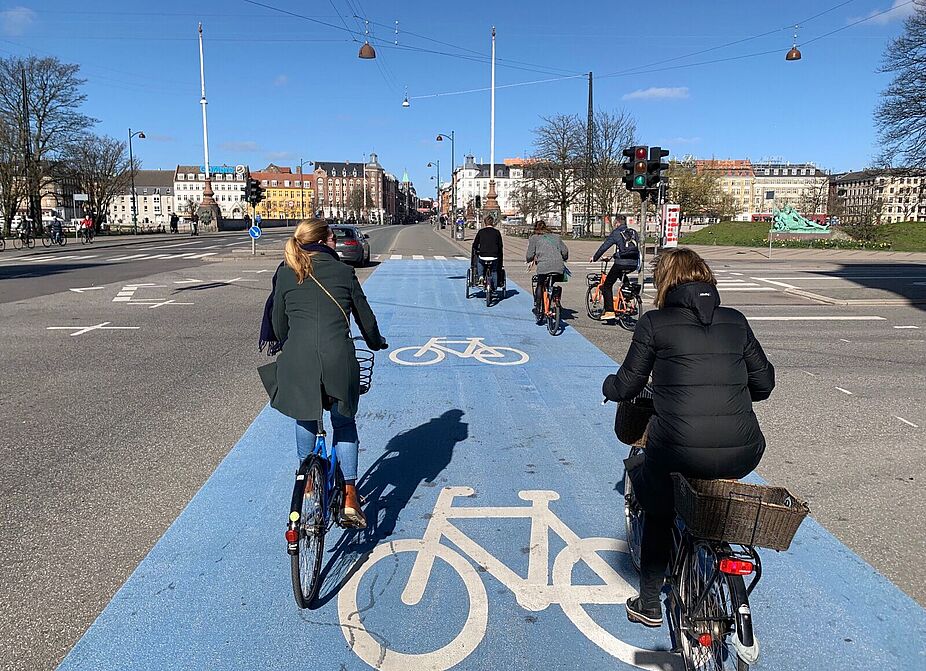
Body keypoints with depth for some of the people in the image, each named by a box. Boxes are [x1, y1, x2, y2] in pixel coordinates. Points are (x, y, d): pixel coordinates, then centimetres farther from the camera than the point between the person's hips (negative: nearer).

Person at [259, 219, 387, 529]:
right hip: (339, 357, -1)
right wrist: (377, 343, 34)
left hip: (298, 359, 1)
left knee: (305, 420, 25)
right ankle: (349, 499, 13)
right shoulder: (343, 271, 9)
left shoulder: (285, 273, 11)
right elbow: (365, 317, 15)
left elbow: (278, 320, 16)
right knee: (344, 423, 17)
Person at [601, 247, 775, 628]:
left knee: (657, 508, 27)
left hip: (680, 452, -3)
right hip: (743, 455, 4)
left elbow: (627, 386, 7)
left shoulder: (654, 322, 3)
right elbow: (764, 383, 17)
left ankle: (649, 604, 35)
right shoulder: (736, 321, 12)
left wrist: (608, 386, 28)